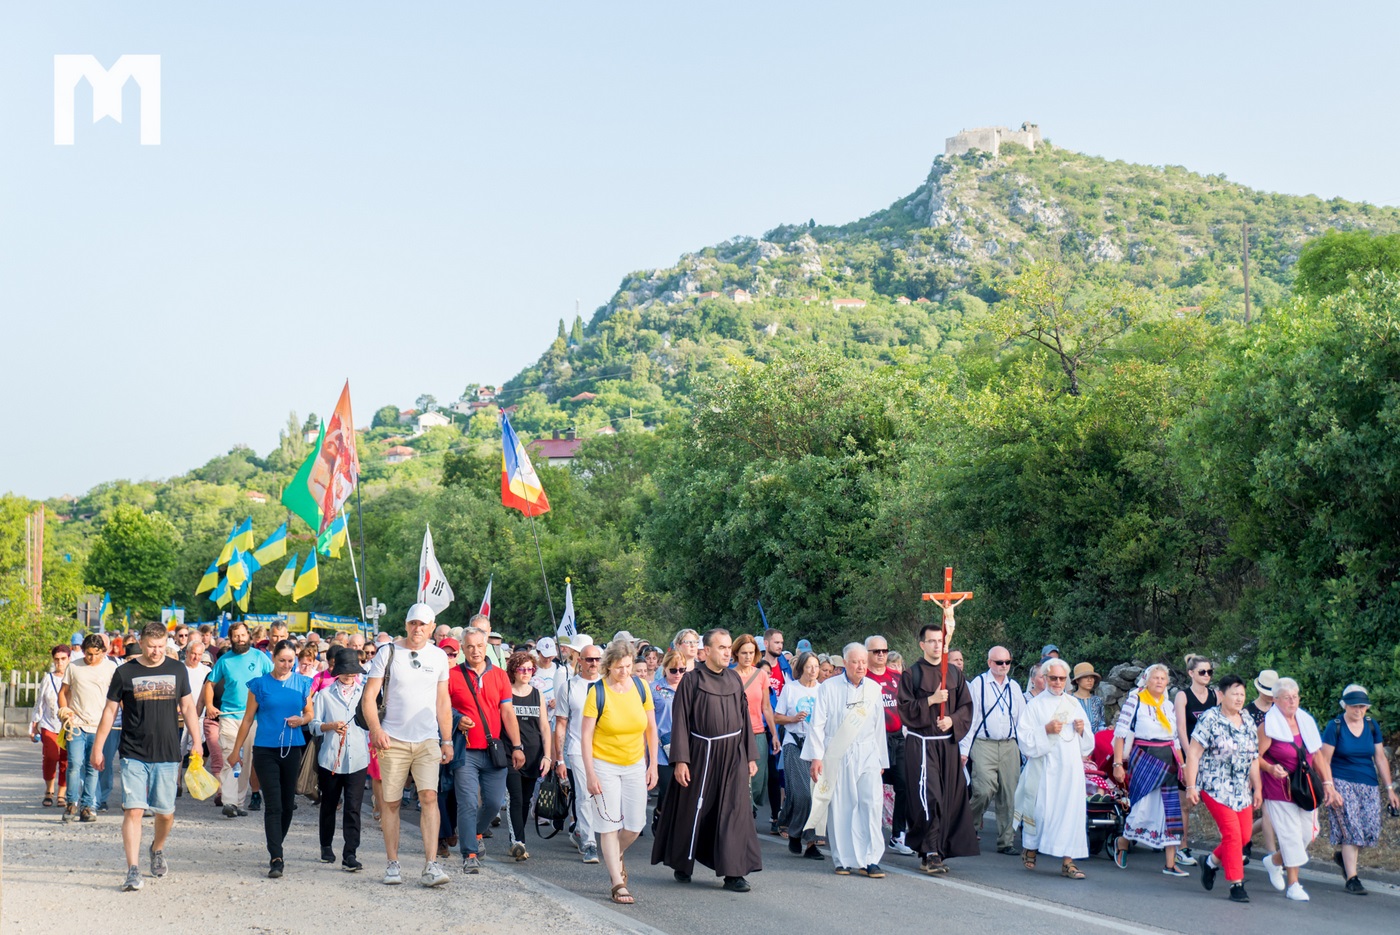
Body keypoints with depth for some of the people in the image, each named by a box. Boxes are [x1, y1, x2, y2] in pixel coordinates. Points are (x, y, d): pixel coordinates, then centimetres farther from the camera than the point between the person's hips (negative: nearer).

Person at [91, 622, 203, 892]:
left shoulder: (177, 670, 6)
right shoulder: (125, 673, 0)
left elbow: (187, 707, 13)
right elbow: (110, 711, 5)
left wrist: (196, 740, 6)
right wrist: (97, 748, 5)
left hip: (167, 754, 2)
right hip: (133, 755, -2)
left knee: (166, 812, 8)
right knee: (133, 810, -10)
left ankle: (158, 850, 37)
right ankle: (133, 870, -9)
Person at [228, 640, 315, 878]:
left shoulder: (303, 683, 6)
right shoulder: (260, 684, 0)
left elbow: (310, 713, 16)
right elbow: (248, 719, 5)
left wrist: (302, 720, -8)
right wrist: (236, 750, 6)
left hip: (292, 749, 3)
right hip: (265, 750, -3)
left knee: (288, 804, 9)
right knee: (274, 805, -9)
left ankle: (275, 849, 27)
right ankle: (276, 859, -11)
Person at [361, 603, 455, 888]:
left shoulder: (438, 657, 10)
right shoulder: (388, 653, 1)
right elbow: (368, 698, -2)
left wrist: (447, 741, 11)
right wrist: (376, 730, -16)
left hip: (427, 741, 1)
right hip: (393, 740, -1)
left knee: (429, 796, -12)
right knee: (390, 802, 1)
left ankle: (430, 866, -14)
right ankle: (393, 864, 13)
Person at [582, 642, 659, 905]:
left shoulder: (641, 687, -3)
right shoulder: (597, 692, -14)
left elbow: (651, 728, 6)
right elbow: (586, 736, -12)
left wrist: (653, 765, 4)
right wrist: (590, 774, -15)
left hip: (635, 764, 4)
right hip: (604, 764, -3)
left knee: (635, 824, 3)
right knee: (610, 824, -2)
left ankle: (616, 856, 34)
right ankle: (618, 884, 5)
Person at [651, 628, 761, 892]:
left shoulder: (734, 680, 7)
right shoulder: (691, 680, -6)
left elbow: (744, 718, 12)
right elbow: (680, 721, -7)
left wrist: (751, 756, 8)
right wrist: (680, 760, -13)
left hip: (733, 754, 3)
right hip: (701, 753, -3)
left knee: (734, 810, -2)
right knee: (693, 809, 7)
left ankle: (733, 872, 1)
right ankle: (682, 865, 25)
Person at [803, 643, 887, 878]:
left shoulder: (874, 689, 9)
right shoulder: (829, 688, 1)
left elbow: (879, 726, 16)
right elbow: (817, 724, 1)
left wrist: (881, 760, 18)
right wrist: (816, 757, -5)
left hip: (867, 754, 2)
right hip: (837, 755, -2)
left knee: (872, 802, -10)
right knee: (840, 807, 1)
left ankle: (870, 860, -7)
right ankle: (843, 860, 12)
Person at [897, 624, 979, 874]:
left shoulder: (954, 674, 12)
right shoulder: (911, 674, 0)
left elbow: (966, 706, 10)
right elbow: (905, 709, -6)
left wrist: (952, 720, -9)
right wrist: (931, 700, -16)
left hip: (948, 744, 5)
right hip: (920, 743, -4)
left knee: (948, 799, 4)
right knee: (928, 797, -13)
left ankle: (937, 853, 13)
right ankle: (931, 854, -12)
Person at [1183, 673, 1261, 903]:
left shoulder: (1248, 722, 12)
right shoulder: (1210, 719, -7)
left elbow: (1253, 757, 17)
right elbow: (1193, 753, -9)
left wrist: (1257, 788, 13)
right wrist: (1191, 786, -14)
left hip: (1242, 790, 6)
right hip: (1216, 787, -6)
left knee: (1244, 836, 3)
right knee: (1232, 833, -13)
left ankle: (1212, 861, 29)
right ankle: (1236, 884, -4)